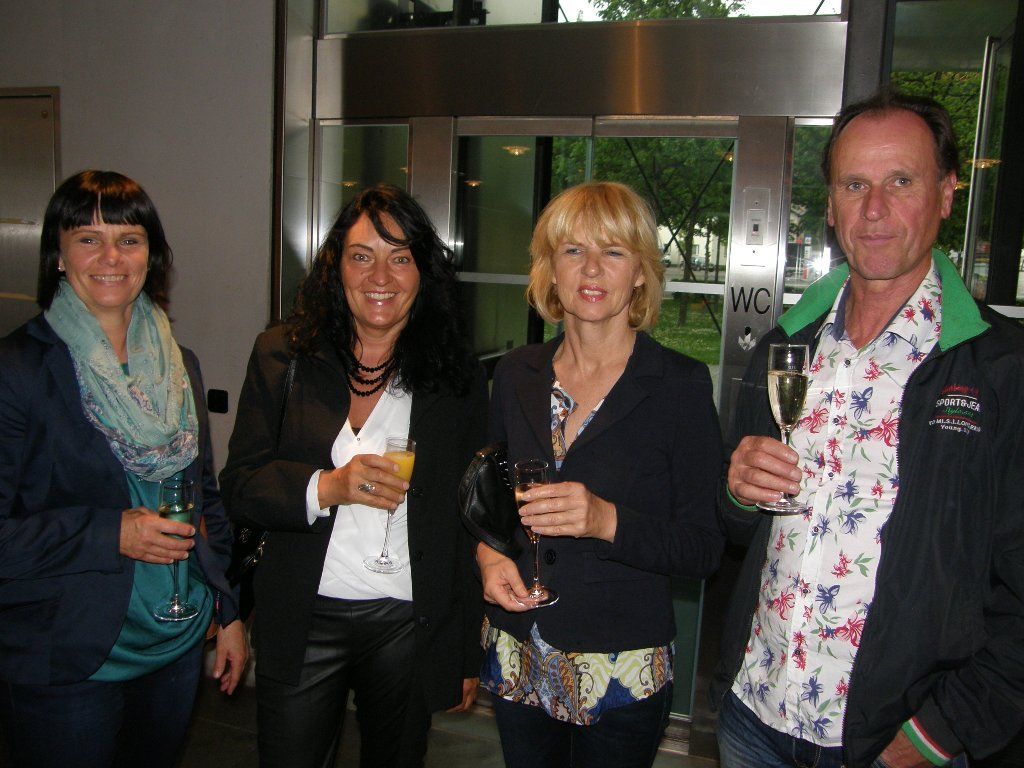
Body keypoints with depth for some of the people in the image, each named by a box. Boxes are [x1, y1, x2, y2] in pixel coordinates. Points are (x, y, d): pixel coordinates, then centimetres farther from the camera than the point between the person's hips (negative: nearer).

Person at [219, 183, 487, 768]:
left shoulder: (458, 374, -2)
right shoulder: (283, 355, -1)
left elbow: (473, 521, 2)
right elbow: (239, 486, -2)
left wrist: (469, 655, 3)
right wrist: (327, 487, -22)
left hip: (410, 626, 0)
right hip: (302, 624, 0)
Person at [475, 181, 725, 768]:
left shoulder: (681, 384, -11)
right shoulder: (517, 374, 1)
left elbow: (704, 548, -11)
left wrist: (607, 521, -27)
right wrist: (488, 553, -7)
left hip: (621, 670, -3)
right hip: (516, 658, 4)